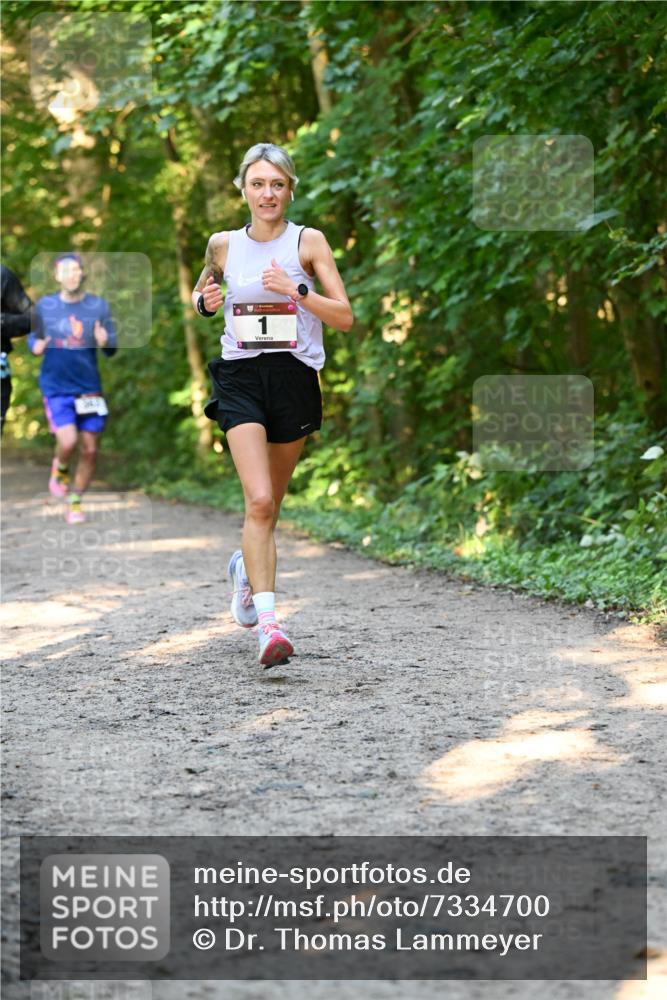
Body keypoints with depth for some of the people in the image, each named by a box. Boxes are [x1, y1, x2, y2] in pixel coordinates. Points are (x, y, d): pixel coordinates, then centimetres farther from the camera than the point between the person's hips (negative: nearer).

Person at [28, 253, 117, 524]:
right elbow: (34, 337, 12)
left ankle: (75, 502, 22)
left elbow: (112, 349, 3)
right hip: (56, 387, -2)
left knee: (89, 449, 2)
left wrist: (105, 342, -21)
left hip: (89, 387, 2)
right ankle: (59, 468, 16)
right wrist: (36, 346, -12)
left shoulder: (99, 306, 0)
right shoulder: (45, 306, 0)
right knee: (68, 442, -19)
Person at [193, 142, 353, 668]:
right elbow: (202, 292, 25)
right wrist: (205, 301, 1)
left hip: (294, 378, 1)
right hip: (240, 378, -1)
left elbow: (345, 316, -3)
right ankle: (268, 623, -23)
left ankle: (247, 566, 46)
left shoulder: (309, 242, 0)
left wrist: (296, 290, -18)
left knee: (270, 505, 13)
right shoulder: (223, 245, 5)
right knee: (259, 501, -18)